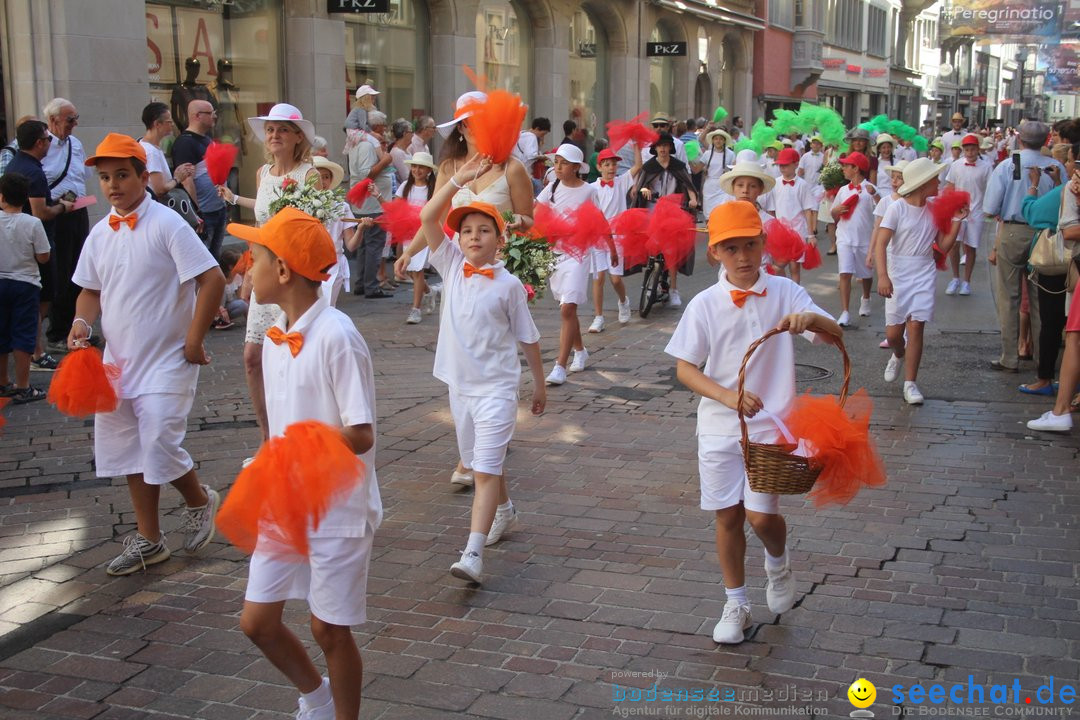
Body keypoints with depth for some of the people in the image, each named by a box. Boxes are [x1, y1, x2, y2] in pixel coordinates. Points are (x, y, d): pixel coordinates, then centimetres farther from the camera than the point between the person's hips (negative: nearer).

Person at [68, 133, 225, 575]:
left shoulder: (166, 224, -14)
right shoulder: (101, 233, 7)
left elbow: (212, 280, -18)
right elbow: (91, 290, 18)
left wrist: (194, 341, -16)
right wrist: (82, 321, -4)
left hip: (166, 361, -7)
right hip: (118, 359, 7)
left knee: (160, 450, -12)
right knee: (126, 451, 12)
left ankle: (200, 501, 19)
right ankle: (148, 540, 26)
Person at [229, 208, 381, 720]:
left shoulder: (336, 337, -20)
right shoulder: (275, 336, 4)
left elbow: (361, 436, -22)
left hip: (337, 509, -8)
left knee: (329, 629, 6)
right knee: (257, 621, 14)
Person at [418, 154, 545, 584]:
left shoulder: (508, 285, -7)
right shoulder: (452, 266, 1)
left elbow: (527, 338, 2)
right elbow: (428, 219, -10)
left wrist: (540, 384, 8)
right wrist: (460, 179, -16)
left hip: (496, 386, -5)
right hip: (459, 383, 5)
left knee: (486, 467, -12)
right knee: (478, 463, 20)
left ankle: (473, 554, -17)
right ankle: (504, 513, 45)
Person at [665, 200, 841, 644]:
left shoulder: (784, 293, -4)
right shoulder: (705, 304, -5)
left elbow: (836, 337, -8)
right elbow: (685, 369, -5)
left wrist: (812, 319, -31)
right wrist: (728, 395, -20)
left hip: (772, 423, -1)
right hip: (720, 426, 1)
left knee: (761, 515, -8)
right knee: (727, 516, 9)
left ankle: (778, 564, 28)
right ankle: (736, 605, 28)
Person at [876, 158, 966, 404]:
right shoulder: (897, 209, -9)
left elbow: (944, 246, 5)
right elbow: (881, 244, -17)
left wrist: (957, 220, -5)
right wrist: (882, 276, -29)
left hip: (924, 275, 3)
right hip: (897, 275, -2)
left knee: (916, 327, -8)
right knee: (893, 332, 2)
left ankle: (910, 383, -1)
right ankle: (898, 356, 38)